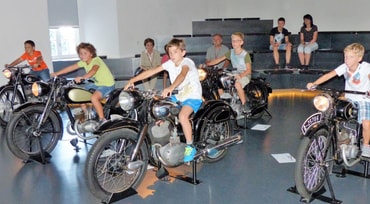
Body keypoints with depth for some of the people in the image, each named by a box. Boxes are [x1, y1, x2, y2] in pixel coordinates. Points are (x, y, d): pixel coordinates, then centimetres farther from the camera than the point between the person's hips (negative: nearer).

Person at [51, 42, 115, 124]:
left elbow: (93, 70, -42)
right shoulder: (83, 62, 2)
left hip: (108, 84, -9)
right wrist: (56, 73, -2)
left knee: (94, 98, -32)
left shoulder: (96, 60, -21)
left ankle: (102, 120, -21)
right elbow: (71, 67, 3)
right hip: (97, 83, 9)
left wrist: (82, 77, -57)